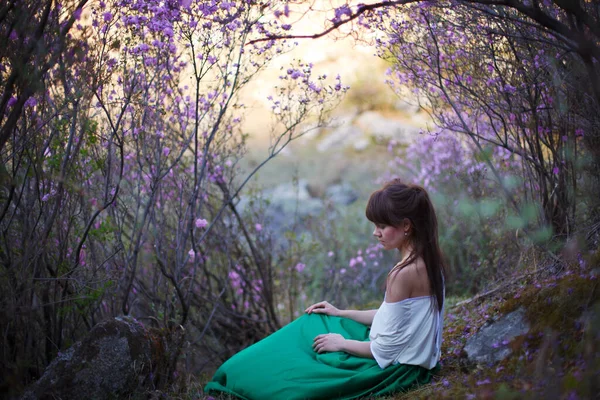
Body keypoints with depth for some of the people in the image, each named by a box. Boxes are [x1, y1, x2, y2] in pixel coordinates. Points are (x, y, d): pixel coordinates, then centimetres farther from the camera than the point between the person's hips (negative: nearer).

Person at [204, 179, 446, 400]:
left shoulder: (404, 273, -29)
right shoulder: (427, 260, 0)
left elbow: (384, 350, -24)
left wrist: (342, 343, -8)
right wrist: (340, 313, 14)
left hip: (393, 368, -9)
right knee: (313, 324, 22)